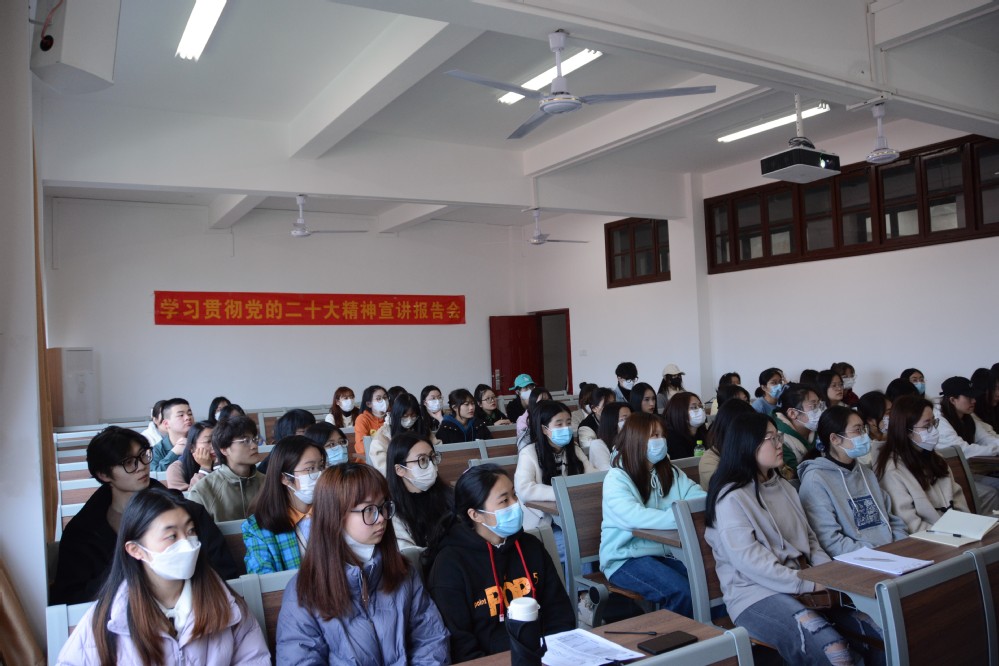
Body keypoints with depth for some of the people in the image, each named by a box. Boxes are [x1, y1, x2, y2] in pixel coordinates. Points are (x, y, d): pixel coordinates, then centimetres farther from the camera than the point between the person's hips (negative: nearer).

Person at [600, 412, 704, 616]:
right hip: (625, 558, -6)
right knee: (682, 591, -26)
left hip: (663, 552, 6)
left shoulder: (670, 473, 10)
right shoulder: (617, 478, -12)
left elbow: (698, 497, 1)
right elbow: (634, 517, -29)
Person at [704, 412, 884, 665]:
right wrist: (808, 583, -19)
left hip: (799, 585, 8)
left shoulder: (783, 487, 15)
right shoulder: (732, 498, -12)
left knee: (879, 630, -8)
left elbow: (808, 538, 17)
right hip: (756, 595, -8)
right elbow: (749, 560, -19)